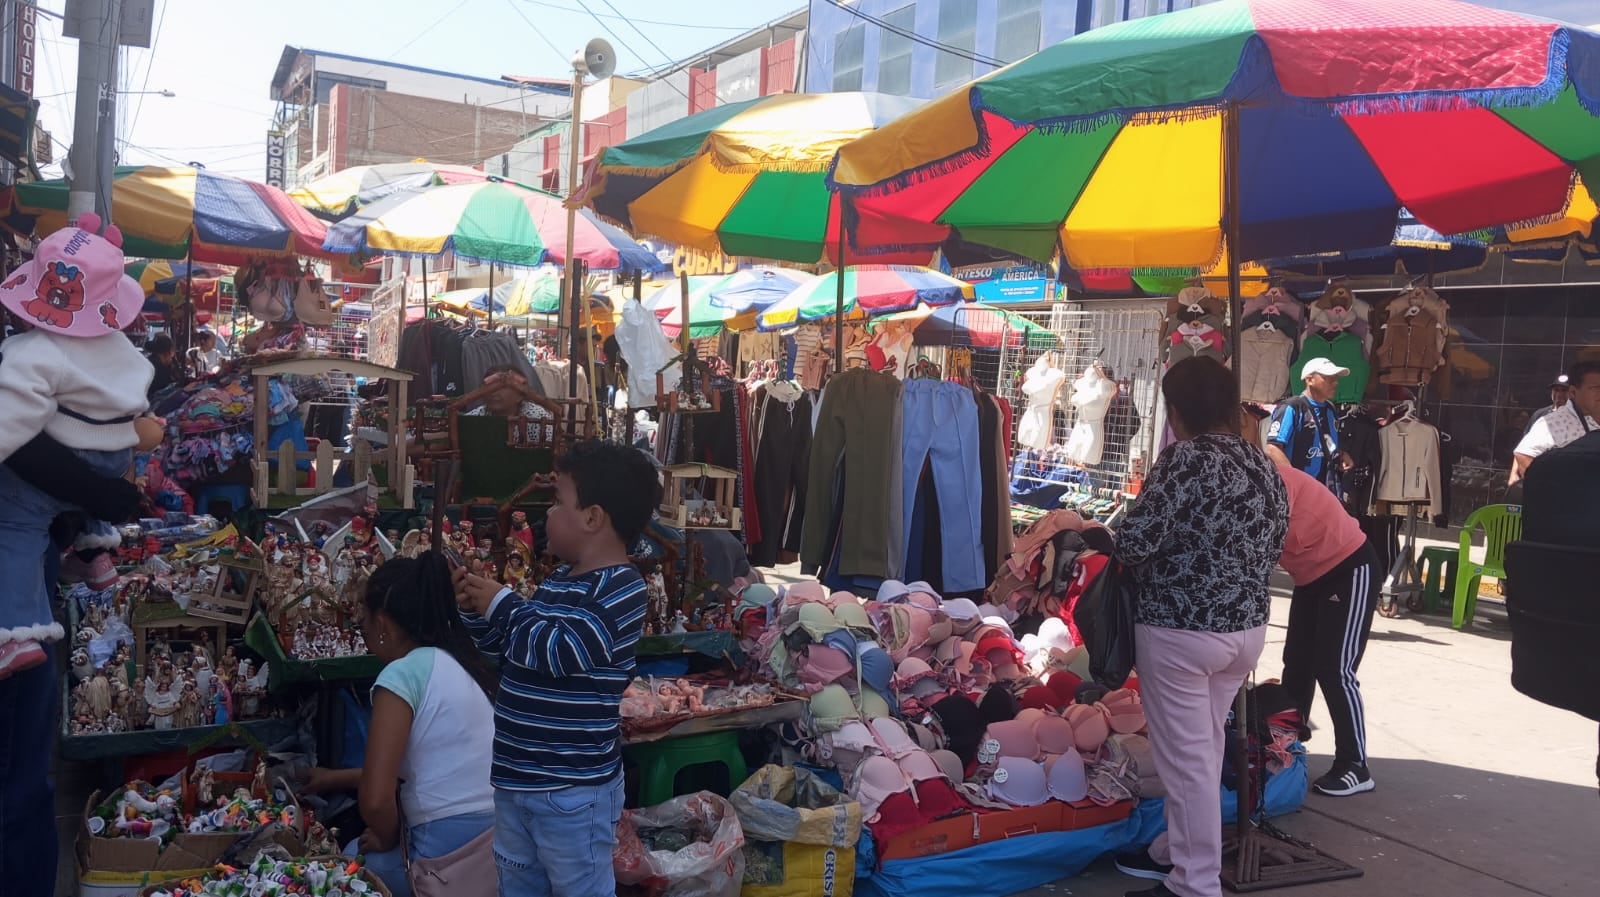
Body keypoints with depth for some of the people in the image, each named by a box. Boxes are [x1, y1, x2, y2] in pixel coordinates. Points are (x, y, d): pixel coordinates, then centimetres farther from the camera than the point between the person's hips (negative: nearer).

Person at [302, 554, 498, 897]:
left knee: (354, 857, 20)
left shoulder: (403, 672, -11)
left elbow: (375, 799, -16)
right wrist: (337, 778, 41)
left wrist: (388, 840, 5)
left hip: (450, 851, -7)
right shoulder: (459, 664, 14)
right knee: (359, 850, 29)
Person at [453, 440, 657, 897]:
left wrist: (501, 603, -16)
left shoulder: (620, 589, -18)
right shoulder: (559, 581, 10)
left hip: (573, 791, -9)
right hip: (515, 779, 10)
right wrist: (475, 609, 6)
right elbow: (510, 646, 23)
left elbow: (561, 651, -27)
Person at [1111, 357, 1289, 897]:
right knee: (1204, 750, 21)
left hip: (1181, 630, -8)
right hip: (1247, 628, 8)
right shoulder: (1265, 467, 7)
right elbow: (1274, 550, 15)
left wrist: (1153, 566, 1)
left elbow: (1134, 541, -20)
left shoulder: (1186, 458, -18)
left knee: (1186, 760, 3)